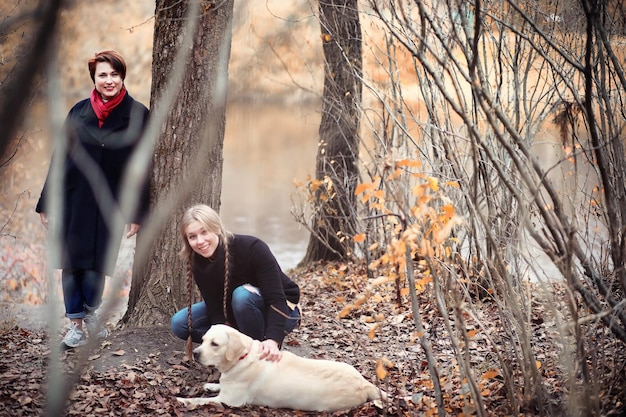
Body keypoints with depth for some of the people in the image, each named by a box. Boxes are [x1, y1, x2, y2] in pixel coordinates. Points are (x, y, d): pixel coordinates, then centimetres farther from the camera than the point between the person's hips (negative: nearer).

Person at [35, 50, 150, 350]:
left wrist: (137, 213, -3)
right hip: (74, 201, 2)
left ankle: (90, 311, 23)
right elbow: (60, 157, 9)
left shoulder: (137, 115, -2)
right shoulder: (79, 112, 4)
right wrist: (46, 202, 8)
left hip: (109, 205, -2)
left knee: (96, 264, -1)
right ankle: (76, 324, 14)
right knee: (71, 261, 3)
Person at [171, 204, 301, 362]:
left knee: (242, 295, -37)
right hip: (233, 312, 6)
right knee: (179, 323, -11)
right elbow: (215, 309, -17)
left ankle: (263, 354, -16)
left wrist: (273, 340, -51)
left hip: (281, 311, -6)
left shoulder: (252, 247, -31)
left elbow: (276, 299, -36)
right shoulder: (199, 264, -15)